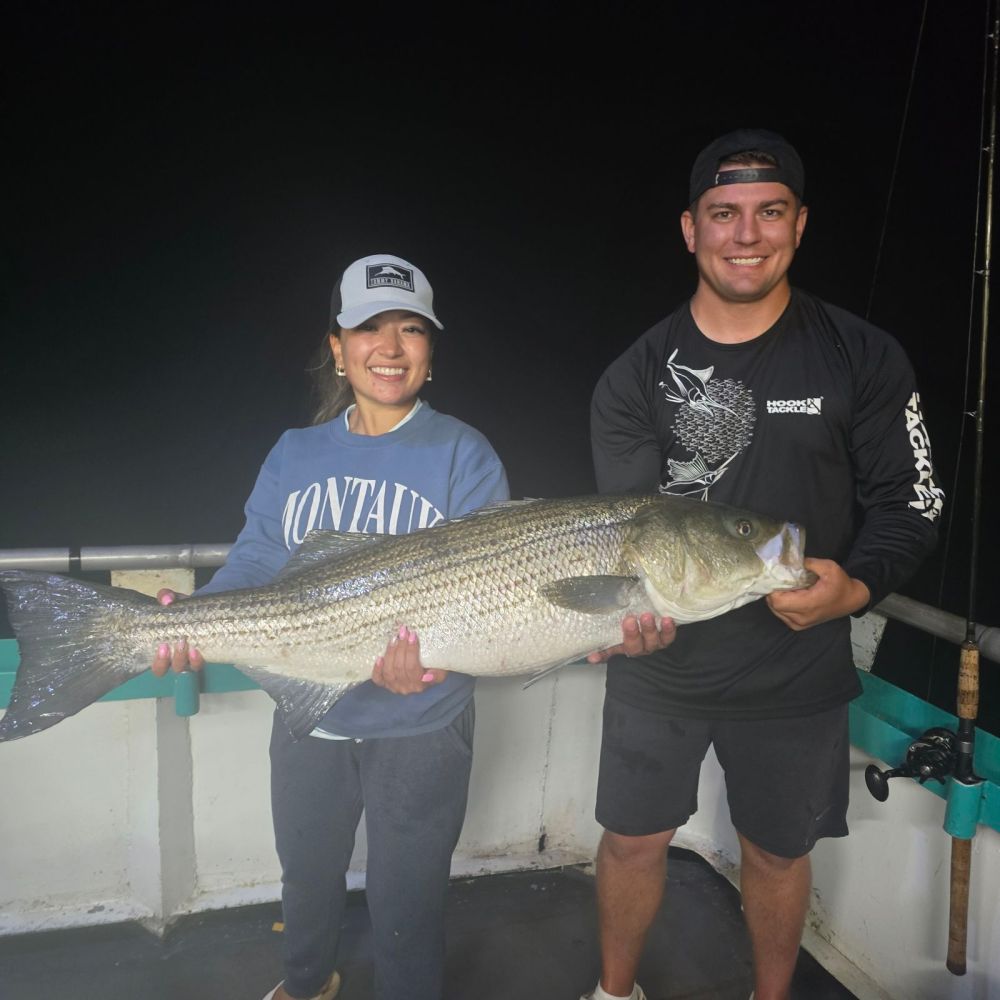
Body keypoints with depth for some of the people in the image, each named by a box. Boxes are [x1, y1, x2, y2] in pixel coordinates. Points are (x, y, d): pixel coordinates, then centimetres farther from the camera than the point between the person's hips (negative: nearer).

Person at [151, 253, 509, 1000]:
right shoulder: (295, 453, 3)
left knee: (404, 901, 11)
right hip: (308, 719, 5)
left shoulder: (463, 455, -10)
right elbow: (256, 562, -2)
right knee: (307, 874, 27)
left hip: (419, 728, -4)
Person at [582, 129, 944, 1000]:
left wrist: (856, 586, -21)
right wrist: (640, 609, -26)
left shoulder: (864, 361, -6)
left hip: (797, 674, 0)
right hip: (662, 666, 1)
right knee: (633, 838, 15)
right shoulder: (635, 380, -5)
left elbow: (911, 501, -2)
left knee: (778, 852, 18)